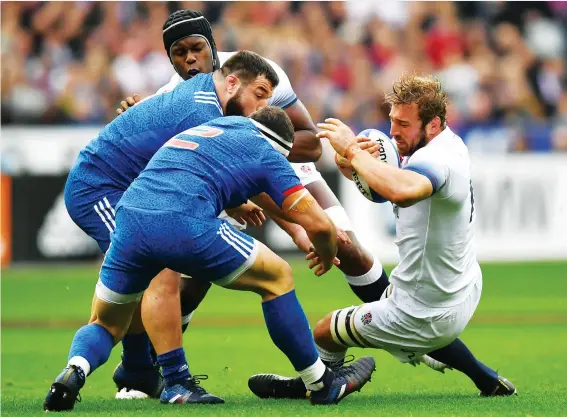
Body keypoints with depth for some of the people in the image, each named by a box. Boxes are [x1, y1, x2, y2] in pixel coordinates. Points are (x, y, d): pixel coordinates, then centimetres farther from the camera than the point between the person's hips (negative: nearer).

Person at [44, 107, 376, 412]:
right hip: (186, 226, -5)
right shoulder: (265, 152, 17)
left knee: (106, 326, 24)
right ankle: (323, 384, 22)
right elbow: (318, 224, 15)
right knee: (277, 278, 17)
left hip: (128, 220, 5)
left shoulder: (211, 127, 34)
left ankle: (74, 371, -9)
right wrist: (327, 255, 36)